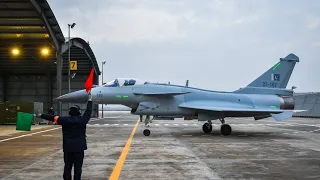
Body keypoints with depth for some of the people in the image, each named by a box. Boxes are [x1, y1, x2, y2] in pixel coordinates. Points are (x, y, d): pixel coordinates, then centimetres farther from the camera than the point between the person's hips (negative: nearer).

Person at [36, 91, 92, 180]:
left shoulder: (65, 120, -2)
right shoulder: (82, 120, -5)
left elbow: (53, 117, 5)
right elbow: (88, 111, 6)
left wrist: (41, 115, 15)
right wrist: (90, 100, 17)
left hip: (68, 147, 1)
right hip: (79, 147, -1)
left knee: (67, 166, 9)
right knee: (78, 167, 2)